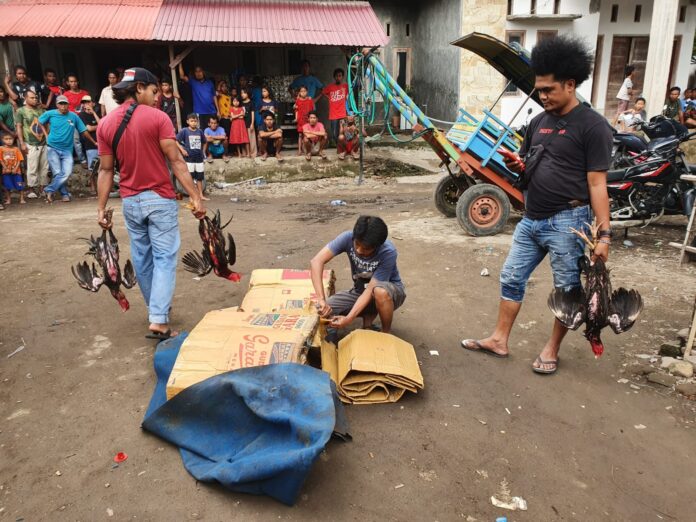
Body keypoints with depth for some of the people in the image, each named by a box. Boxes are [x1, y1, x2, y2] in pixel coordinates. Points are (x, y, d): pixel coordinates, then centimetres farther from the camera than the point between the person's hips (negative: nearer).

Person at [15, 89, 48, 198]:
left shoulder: (41, 110, 13)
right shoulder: (21, 111, 2)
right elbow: (19, 128, -2)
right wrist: (22, 143, -9)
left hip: (44, 143, 4)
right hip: (31, 145, -4)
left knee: (44, 167, 4)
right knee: (32, 168, -6)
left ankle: (42, 187, 13)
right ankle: (31, 189, 2)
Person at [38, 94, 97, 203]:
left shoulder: (73, 116, 2)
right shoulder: (50, 114, 0)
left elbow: (84, 131, 8)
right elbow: (40, 122, 16)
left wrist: (94, 142, 10)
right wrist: (48, 131, 14)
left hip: (67, 150, 1)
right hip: (53, 148, -1)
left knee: (67, 173, -15)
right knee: (58, 173, -8)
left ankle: (49, 191, -2)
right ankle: (65, 194, 10)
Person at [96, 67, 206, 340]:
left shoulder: (105, 124, 4)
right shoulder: (158, 117, -8)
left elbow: (106, 170, 4)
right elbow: (176, 161, -13)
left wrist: (101, 208, 8)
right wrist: (195, 197, -12)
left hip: (130, 201, 5)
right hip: (160, 199, -5)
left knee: (142, 258, 15)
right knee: (164, 258, -2)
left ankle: (156, 310, 31)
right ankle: (158, 320, -9)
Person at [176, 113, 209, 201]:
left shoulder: (200, 131, 6)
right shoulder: (184, 131, -5)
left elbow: (204, 142, 21)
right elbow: (176, 141, -7)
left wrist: (203, 151, 12)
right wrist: (182, 150, -13)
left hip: (199, 158, 4)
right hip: (189, 158, -4)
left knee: (199, 178, 10)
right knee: (190, 178, 3)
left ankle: (201, 195, 18)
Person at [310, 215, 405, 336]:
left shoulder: (388, 252, -31)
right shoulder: (348, 237, -24)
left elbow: (371, 289, -31)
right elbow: (316, 261, -32)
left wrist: (348, 319, -41)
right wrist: (321, 300, -42)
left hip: (390, 290, -4)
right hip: (360, 291, 4)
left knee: (380, 292, -40)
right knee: (321, 311, -17)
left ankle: (386, 334, -11)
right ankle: (369, 314, 4)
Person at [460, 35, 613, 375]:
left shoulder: (593, 126, -10)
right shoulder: (539, 122, 10)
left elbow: (596, 183, -13)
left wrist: (604, 233, -17)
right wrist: (516, 165, -5)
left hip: (567, 222, -7)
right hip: (531, 219, 7)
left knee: (567, 290, 7)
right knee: (511, 278, 12)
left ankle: (551, 350, 24)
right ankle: (499, 340, 26)